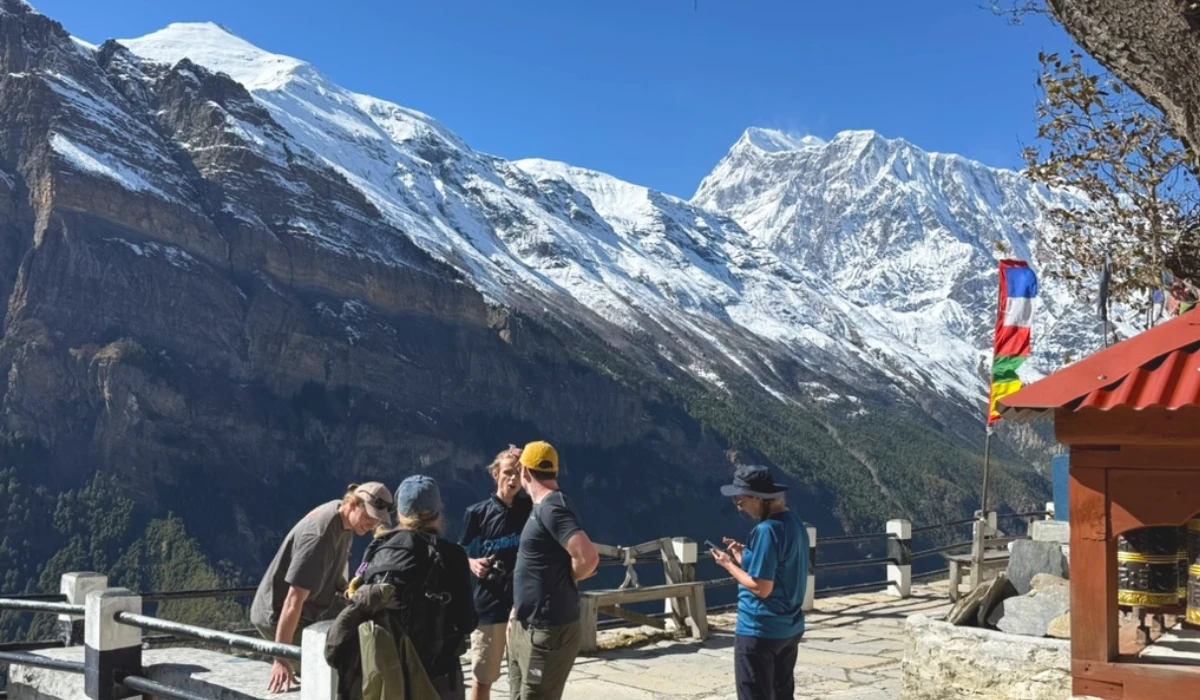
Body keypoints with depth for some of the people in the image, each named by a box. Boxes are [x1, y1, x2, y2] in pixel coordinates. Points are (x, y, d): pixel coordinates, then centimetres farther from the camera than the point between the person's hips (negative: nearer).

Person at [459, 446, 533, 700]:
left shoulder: (532, 510, 0)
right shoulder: (477, 513, -1)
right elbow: (461, 556, 4)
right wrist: (473, 564, -14)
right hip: (488, 605, 0)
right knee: (483, 677, 9)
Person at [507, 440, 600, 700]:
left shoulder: (552, 509, -19)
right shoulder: (541, 507, 11)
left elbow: (588, 557, -30)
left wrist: (568, 578, -11)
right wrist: (518, 611, 18)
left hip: (547, 631, -10)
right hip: (526, 627, 10)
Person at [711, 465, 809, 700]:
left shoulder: (767, 530, -22)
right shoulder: (795, 523, 7)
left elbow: (761, 587, -22)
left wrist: (729, 565, -9)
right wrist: (745, 557, 10)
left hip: (759, 631, -9)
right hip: (790, 628, 9)